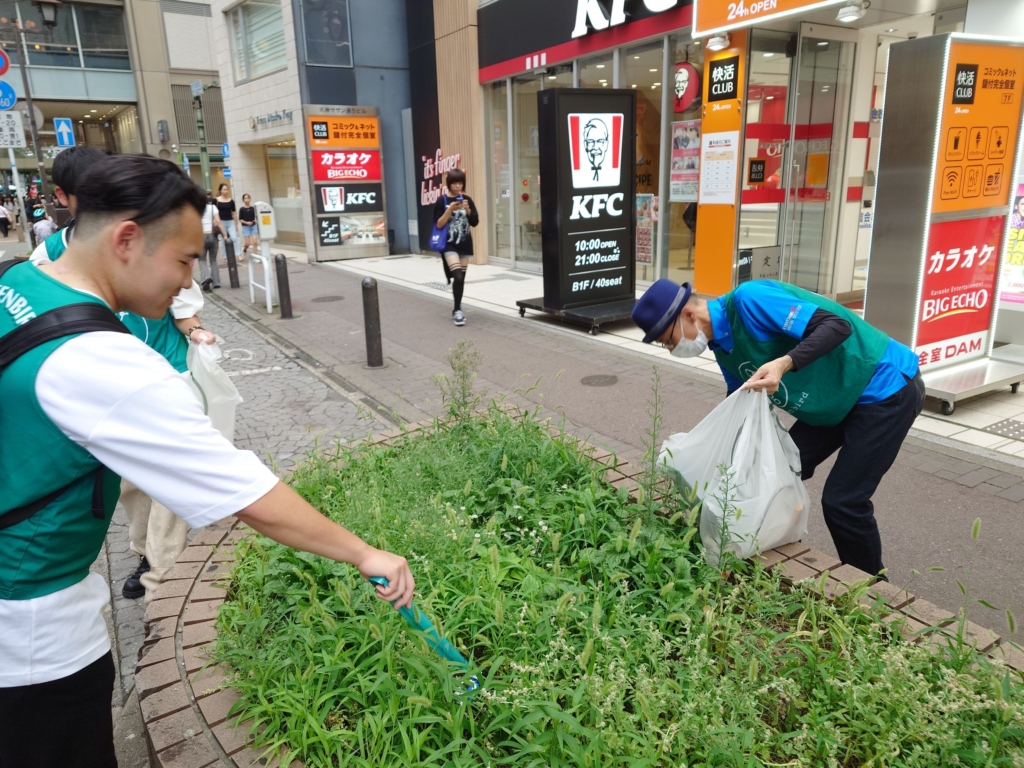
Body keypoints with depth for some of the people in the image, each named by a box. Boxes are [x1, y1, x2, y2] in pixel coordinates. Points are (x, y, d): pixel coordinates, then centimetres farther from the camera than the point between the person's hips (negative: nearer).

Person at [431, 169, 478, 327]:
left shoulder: (467, 199, 6)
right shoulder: (442, 200, -5)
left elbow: (475, 222, 2)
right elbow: (439, 224, -9)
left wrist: (467, 210, -14)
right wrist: (450, 210, -20)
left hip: (465, 244, 4)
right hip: (449, 244, -4)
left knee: (461, 278, 8)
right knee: (457, 276, -18)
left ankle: (458, 308, 21)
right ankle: (457, 310, -8)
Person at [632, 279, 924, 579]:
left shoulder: (748, 299, -26)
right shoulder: (722, 346, 2)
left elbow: (838, 326, -30)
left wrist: (784, 363, -44)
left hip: (888, 387, -9)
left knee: (842, 501, -9)